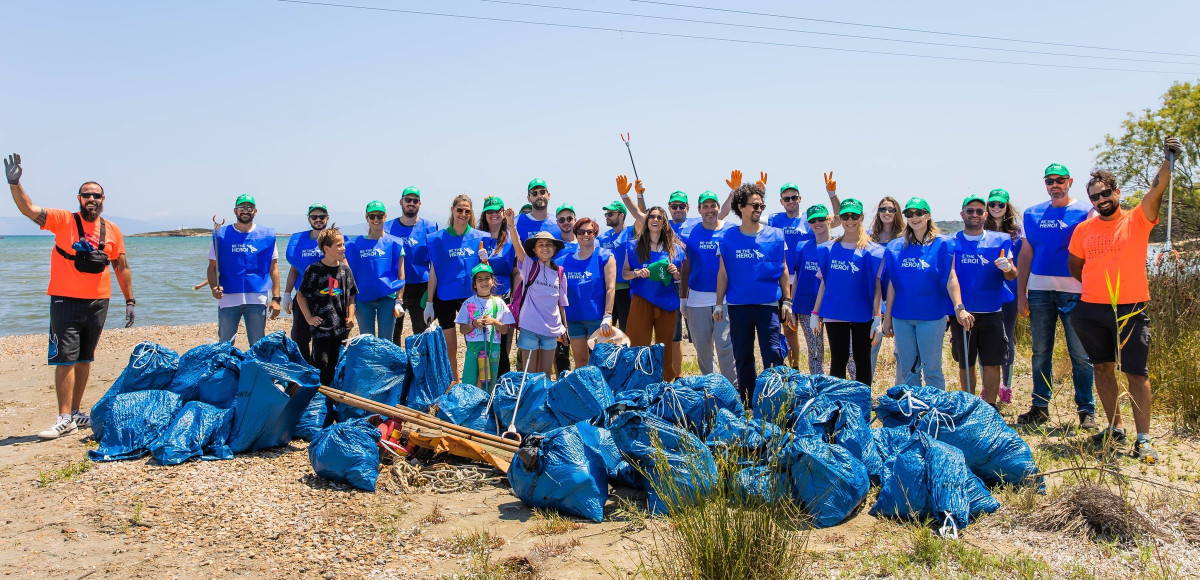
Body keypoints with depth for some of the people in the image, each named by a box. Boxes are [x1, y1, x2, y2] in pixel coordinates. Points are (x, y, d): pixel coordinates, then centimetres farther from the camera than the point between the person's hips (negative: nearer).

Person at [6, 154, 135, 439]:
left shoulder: (113, 231, 6)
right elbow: (28, 209, -16)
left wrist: (129, 300, 11)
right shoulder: (63, 220, -3)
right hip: (66, 301, -3)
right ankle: (65, 418, -2)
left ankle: (76, 411, 21)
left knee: (85, 359, 11)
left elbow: (122, 268, 13)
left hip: (98, 302, 4)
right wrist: (15, 183, -32)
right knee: (65, 359, -6)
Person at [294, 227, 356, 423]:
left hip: (341, 328, 4)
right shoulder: (314, 270, -6)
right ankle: (323, 412, 5)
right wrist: (309, 318, -4)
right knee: (321, 370, -3)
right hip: (321, 328, -4)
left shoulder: (345, 270, 7)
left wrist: (351, 316, 4)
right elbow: (300, 295, 2)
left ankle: (337, 408, 22)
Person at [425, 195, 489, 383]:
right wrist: (429, 303, 0)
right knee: (450, 346, 4)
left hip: (471, 295, 1)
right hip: (445, 297, -1)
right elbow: (433, 273, 2)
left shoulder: (479, 238, 2)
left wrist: (484, 260, -13)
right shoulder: (438, 239, 0)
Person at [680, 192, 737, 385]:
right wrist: (683, 297, 8)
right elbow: (686, 267, 11)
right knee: (702, 347, 7)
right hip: (697, 298, 2)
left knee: (725, 344, -10)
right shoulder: (689, 233, 8)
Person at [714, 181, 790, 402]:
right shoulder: (728, 238, 5)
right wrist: (719, 304, 3)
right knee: (742, 356, 9)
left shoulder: (775, 235, 3)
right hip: (738, 305, 1)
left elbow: (783, 270, 7)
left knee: (772, 353, -8)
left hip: (768, 303, -1)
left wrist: (787, 301, 1)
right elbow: (723, 273, 7)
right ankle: (747, 401, 20)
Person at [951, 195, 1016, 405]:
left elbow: (1012, 276, 4)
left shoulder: (1000, 240, 7)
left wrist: (1007, 268, -20)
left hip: (991, 311, 0)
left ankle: (990, 408, 6)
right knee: (965, 363, 7)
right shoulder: (952, 242, 7)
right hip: (961, 312, 0)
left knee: (992, 363, -3)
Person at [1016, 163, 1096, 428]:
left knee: (1080, 354, -1)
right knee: (1040, 353, 8)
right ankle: (1040, 407, 17)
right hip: (1039, 291, 3)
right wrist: (1020, 294, 7)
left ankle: (1086, 410, 9)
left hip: (1074, 292, -3)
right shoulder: (1033, 214, 11)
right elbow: (1025, 254, 12)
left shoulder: (1085, 212, 1)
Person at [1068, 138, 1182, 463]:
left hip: (1131, 310, -4)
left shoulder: (1137, 220, -1)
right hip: (1092, 310, 4)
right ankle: (1114, 428, 25)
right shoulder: (1083, 230, 7)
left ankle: (1143, 439, -1)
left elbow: (1158, 189, -17)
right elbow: (1075, 267, 19)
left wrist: (1169, 160, -30)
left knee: (1137, 373, -4)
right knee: (1102, 368, 12)